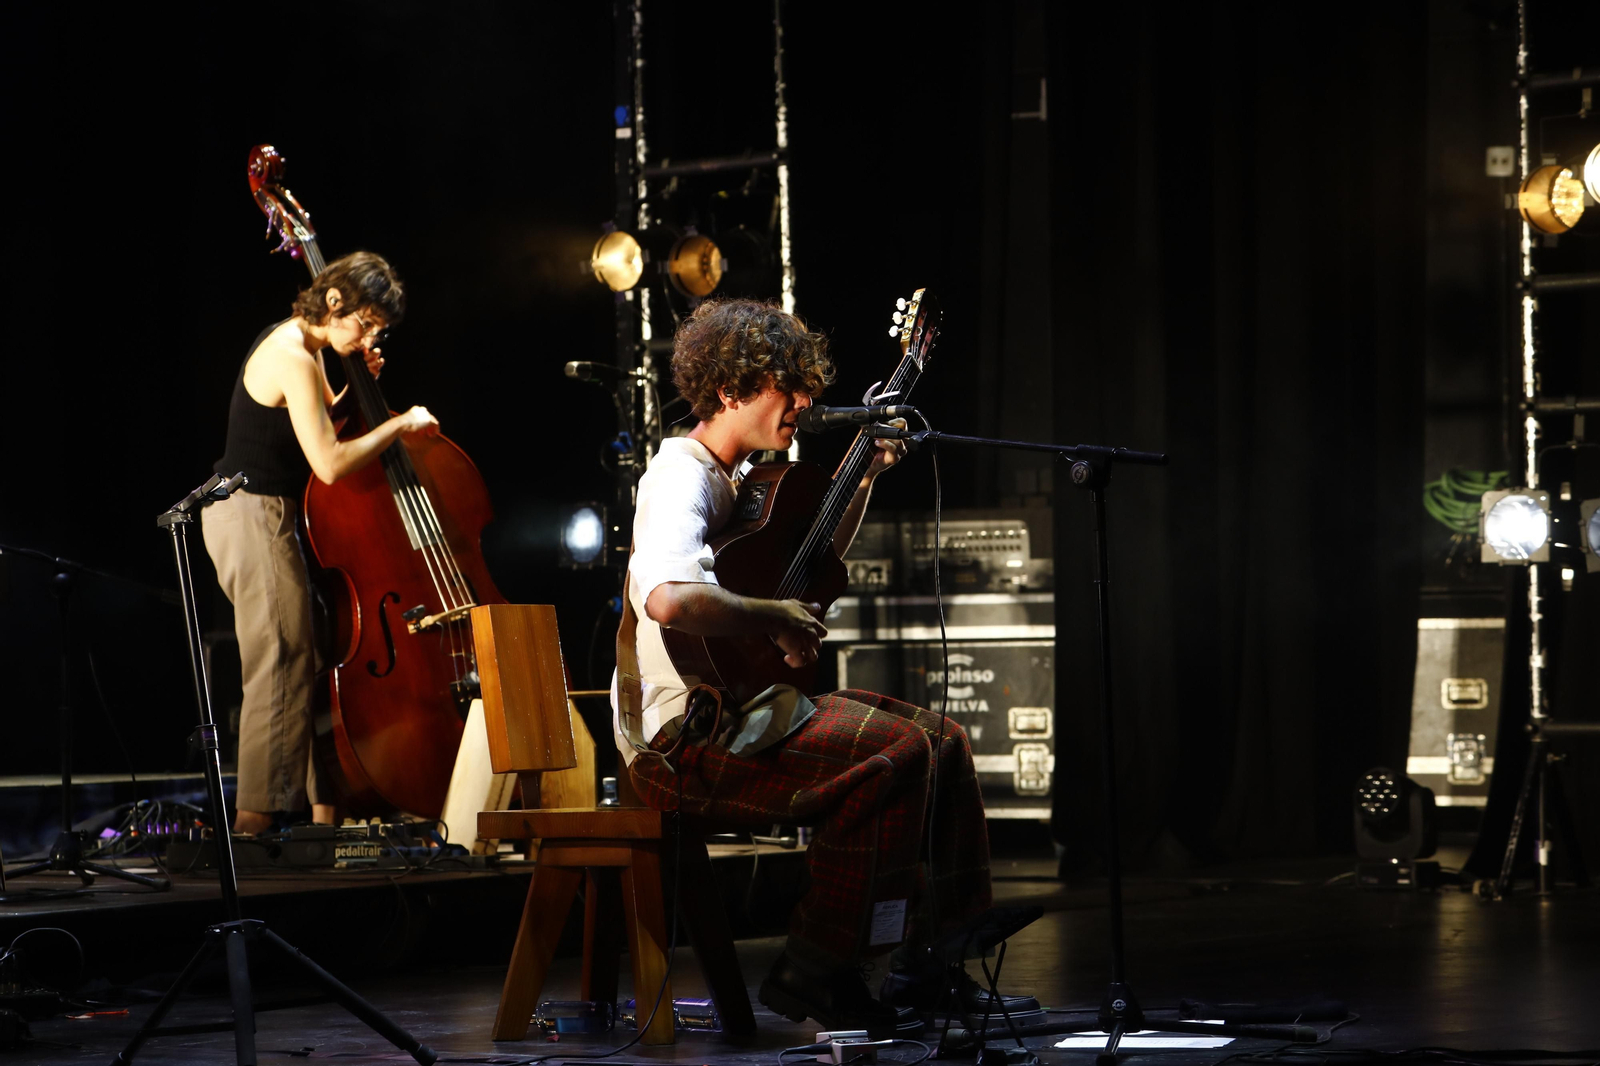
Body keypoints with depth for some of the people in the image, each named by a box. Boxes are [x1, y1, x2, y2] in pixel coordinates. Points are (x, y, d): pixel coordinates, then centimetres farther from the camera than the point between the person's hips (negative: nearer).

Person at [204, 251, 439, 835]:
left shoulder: (297, 342, 11)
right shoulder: (294, 359, -21)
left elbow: (314, 429, 22)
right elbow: (330, 464, -26)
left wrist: (356, 389, 7)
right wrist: (400, 424, -15)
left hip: (253, 512, 10)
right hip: (256, 517, -10)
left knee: (304, 662, 10)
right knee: (282, 670, -9)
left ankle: (322, 809, 13)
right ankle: (257, 818, -7)